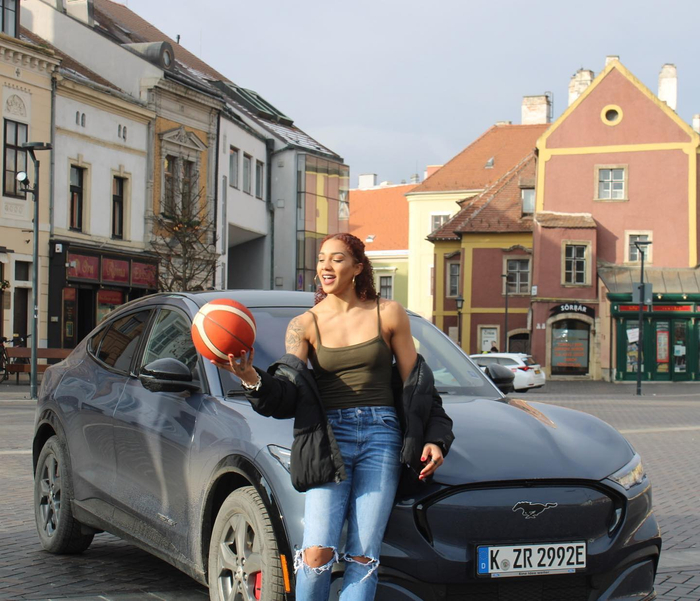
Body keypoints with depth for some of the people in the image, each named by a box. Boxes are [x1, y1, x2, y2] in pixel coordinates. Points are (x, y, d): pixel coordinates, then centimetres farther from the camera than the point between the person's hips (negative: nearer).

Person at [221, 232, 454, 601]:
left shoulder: (388, 314, 8)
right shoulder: (304, 325, 7)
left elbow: (414, 383, 12)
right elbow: (287, 390, -7)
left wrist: (433, 440, 1)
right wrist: (253, 380, -28)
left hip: (382, 436, 0)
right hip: (329, 437, 0)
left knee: (363, 557, -7)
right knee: (318, 553, -15)